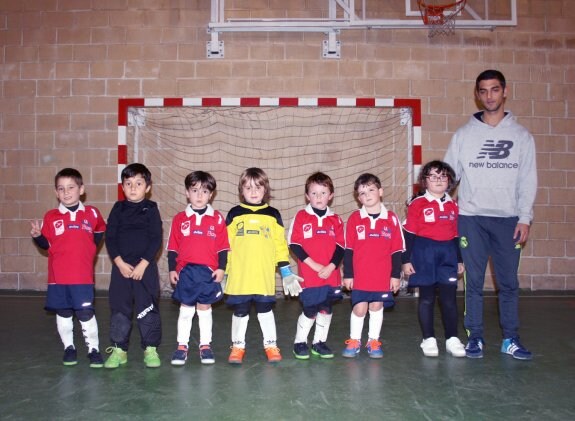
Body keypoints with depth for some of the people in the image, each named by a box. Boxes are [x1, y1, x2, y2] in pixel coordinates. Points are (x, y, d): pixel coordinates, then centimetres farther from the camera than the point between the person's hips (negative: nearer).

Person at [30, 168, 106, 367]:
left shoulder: (92, 213, 0)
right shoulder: (51, 216, 0)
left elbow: (100, 231, 18)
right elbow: (47, 245, 3)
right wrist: (37, 235, -16)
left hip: (83, 276, -1)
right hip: (58, 276, 2)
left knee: (86, 314, -1)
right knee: (63, 313, 12)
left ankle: (93, 349, 13)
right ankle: (69, 347, 28)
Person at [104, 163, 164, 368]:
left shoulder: (151, 209, 0)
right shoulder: (118, 209, 6)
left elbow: (156, 240, -5)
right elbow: (110, 238, 3)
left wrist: (143, 264, -12)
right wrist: (120, 262, -9)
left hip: (146, 268, -2)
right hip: (121, 267, 2)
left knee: (147, 309, 1)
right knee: (119, 309, 6)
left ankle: (150, 349, 13)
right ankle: (119, 349, 18)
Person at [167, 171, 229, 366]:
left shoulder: (217, 219, 1)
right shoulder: (180, 219, 2)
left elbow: (223, 247, 2)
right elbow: (172, 247, 5)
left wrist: (221, 268, -3)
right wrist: (172, 269, 1)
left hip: (209, 271, 0)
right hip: (186, 271, 0)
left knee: (205, 309, 11)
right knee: (185, 310, 7)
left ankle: (205, 346, 20)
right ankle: (182, 346, 16)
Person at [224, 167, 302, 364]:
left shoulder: (273, 215, 7)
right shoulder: (234, 214, 5)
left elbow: (280, 244, 7)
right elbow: (225, 245, 7)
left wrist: (285, 271, 4)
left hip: (264, 276, 0)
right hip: (239, 276, 0)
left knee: (265, 310, 10)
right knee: (240, 311, 10)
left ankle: (271, 345, 24)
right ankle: (237, 346, 25)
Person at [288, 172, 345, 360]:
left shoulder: (335, 220, 7)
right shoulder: (301, 217, -2)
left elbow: (341, 247, 3)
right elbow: (294, 245, -7)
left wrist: (330, 267, -12)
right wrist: (315, 266, -12)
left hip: (331, 275, 3)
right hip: (309, 275, -3)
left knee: (326, 309, 9)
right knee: (310, 310, 0)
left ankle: (319, 342, 26)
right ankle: (299, 342, 20)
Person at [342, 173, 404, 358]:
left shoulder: (391, 218, 0)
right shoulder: (354, 218, -3)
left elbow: (397, 250, 3)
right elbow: (348, 249, 0)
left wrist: (396, 275, 2)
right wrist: (348, 274, -2)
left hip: (383, 276, 1)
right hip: (360, 276, -1)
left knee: (377, 306, 9)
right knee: (359, 308, 2)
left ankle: (374, 341, 24)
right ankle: (354, 341, 20)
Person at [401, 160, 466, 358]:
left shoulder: (453, 205, 8)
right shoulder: (417, 204, -5)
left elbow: (456, 235, 14)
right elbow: (409, 234, -5)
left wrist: (460, 259, 15)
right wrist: (406, 260, -8)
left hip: (448, 255, 4)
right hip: (424, 255, -3)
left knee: (449, 298, 5)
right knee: (426, 298, 6)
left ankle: (452, 339, 16)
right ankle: (428, 339, 16)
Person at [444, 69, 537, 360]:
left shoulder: (521, 135, 6)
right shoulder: (464, 134, 4)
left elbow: (527, 181, 4)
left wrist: (524, 218, -4)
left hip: (508, 219, 1)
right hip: (471, 218, -1)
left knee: (509, 282, 6)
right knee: (473, 282, 3)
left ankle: (511, 340, 18)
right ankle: (475, 337, 15)